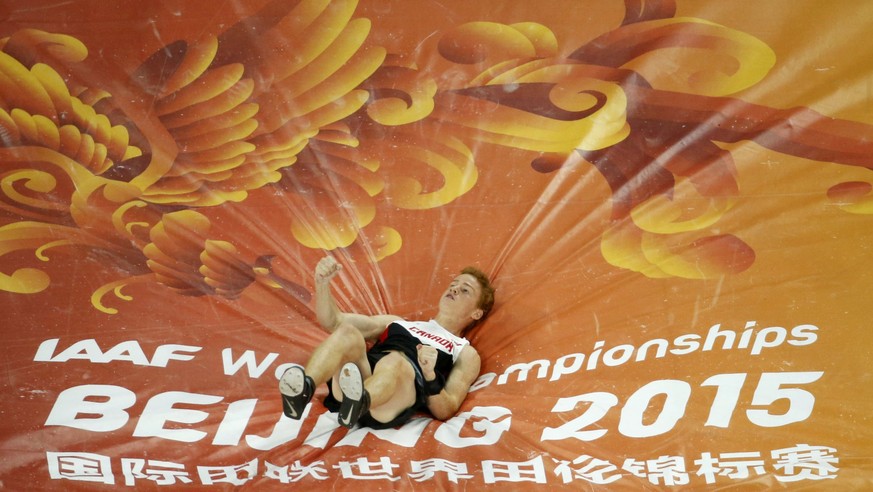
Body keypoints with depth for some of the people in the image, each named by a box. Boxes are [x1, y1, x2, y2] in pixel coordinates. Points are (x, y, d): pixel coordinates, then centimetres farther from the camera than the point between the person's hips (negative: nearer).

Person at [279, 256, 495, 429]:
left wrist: (430, 376, -10)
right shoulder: (398, 323, 35)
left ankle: (357, 403, -67)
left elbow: (446, 411, 9)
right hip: (350, 383, 3)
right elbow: (333, 322, 27)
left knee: (395, 360, -36)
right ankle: (303, 389, -53)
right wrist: (322, 283, 9)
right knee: (348, 333, -27)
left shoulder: (466, 354, 24)